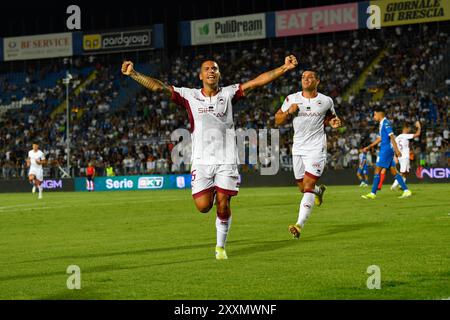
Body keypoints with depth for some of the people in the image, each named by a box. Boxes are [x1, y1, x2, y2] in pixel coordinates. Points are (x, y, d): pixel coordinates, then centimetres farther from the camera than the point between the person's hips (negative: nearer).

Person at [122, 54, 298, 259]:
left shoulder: (228, 94, 6)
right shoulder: (189, 96, 6)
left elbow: (257, 81, 0)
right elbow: (159, 87, 2)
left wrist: (284, 68, -9)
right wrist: (133, 74, -7)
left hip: (226, 160, 0)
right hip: (201, 160, 0)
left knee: (223, 205, -5)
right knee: (203, 206, -10)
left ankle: (220, 247, 13)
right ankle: (211, 193, 28)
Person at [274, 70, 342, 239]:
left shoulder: (326, 101, 0)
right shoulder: (292, 99, 1)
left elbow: (330, 116, 19)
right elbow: (277, 120, 6)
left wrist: (333, 122, -5)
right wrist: (289, 112, -14)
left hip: (316, 149, -3)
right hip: (298, 148, 3)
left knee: (308, 187, -15)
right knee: (303, 187, 14)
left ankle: (299, 225, -19)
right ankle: (319, 190, 50)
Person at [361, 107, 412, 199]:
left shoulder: (386, 123, -11)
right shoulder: (382, 124, 18)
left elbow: (392, 136, -19)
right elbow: (379, 139, 26)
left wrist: (396, 150, -26)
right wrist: (368, 147, 27)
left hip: (386, 150, -10)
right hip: (386, 150, 10)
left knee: (377, 170, -7)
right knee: (394, 172, 7)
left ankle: (373, 193, -7)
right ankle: (406, 191, 4)